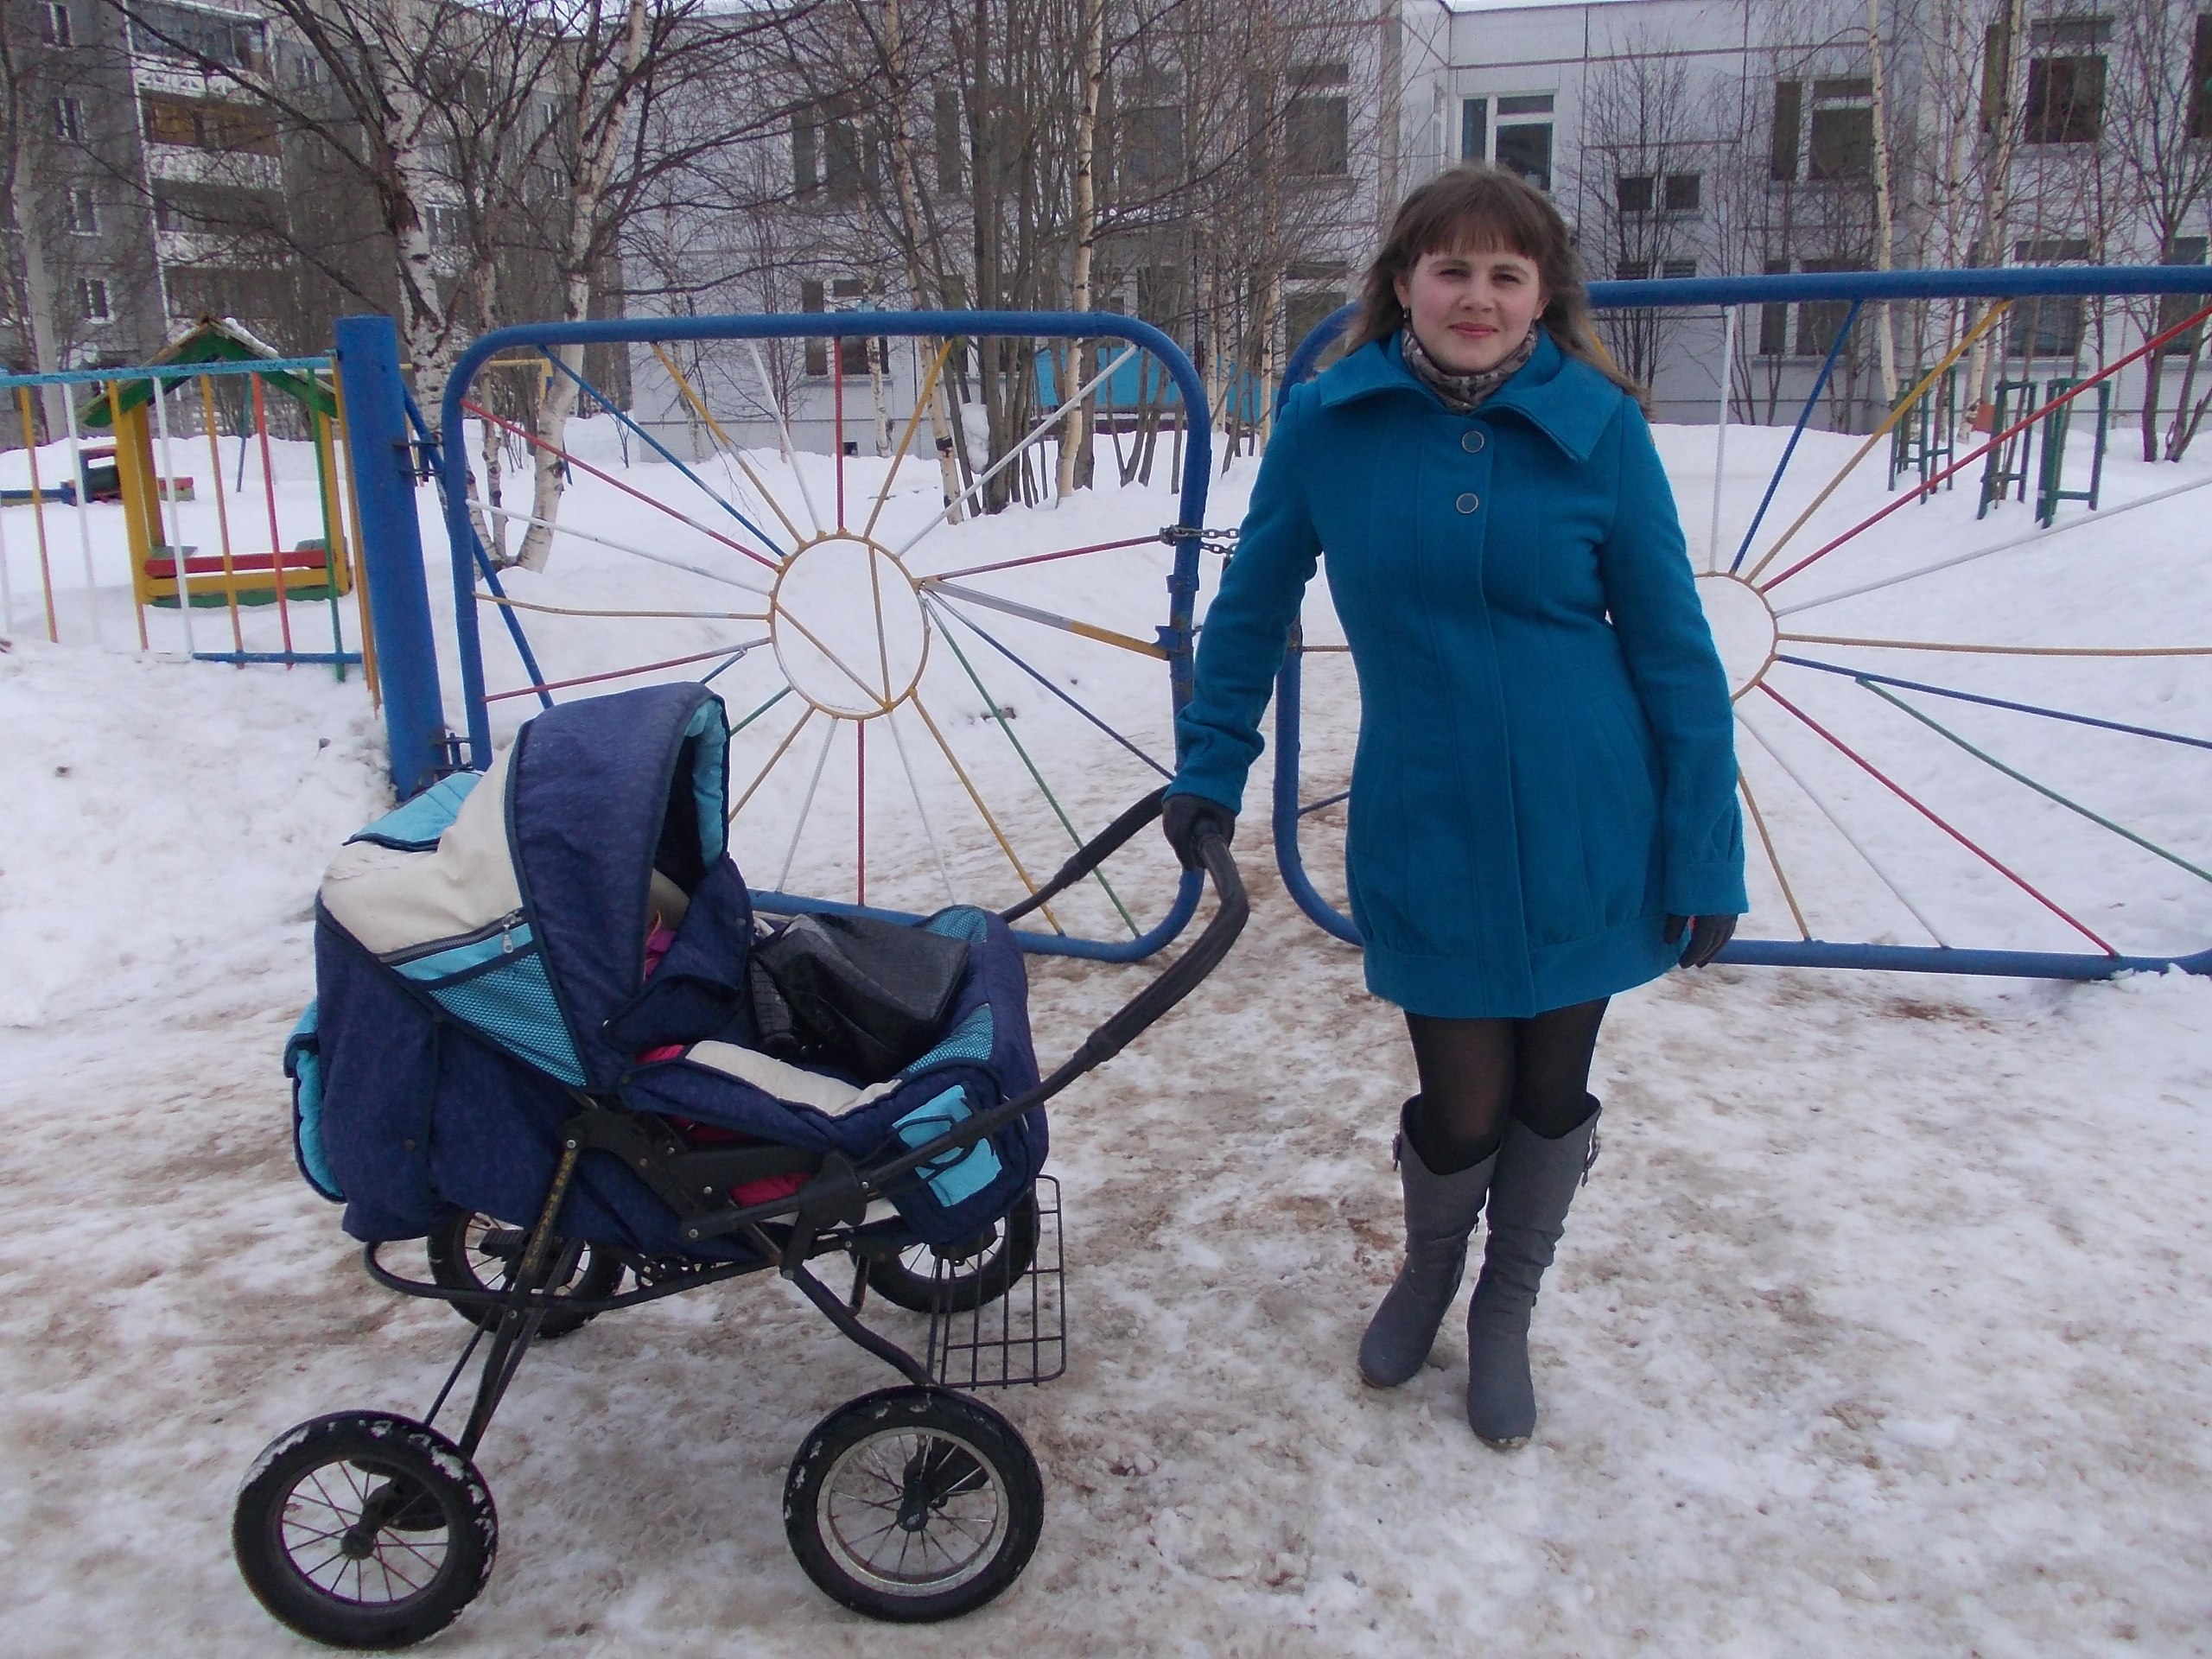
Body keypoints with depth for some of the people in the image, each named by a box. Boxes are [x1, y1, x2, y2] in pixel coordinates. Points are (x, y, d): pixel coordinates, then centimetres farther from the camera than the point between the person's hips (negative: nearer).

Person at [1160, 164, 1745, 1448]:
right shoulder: (1329, 424, -5)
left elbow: (1673, 649, -2)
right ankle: (1428, 1271, 41)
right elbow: (1253, 605, 7)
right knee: (1463, 1110, 4)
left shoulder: (1598, 426, -7)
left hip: (1588, 838, 1)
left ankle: (1506, 1316, 42)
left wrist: (1706, 856, -3)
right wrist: (1210, 771, 8)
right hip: (1426, 840, 0)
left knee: (1552, 1096, 13)